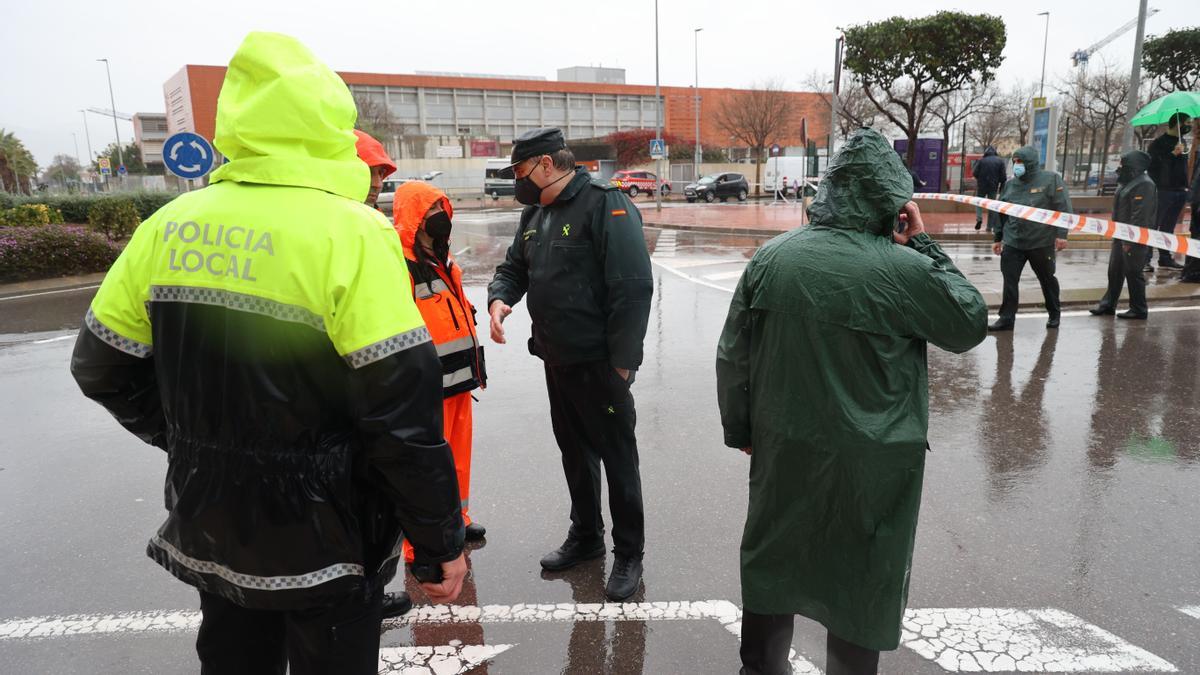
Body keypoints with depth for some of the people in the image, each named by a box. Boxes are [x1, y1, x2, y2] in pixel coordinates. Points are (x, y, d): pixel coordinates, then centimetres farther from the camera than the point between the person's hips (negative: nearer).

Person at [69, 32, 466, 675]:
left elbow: (101, 365, 6)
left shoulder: (170, 224, -2)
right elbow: (403, 411, -22)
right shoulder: (351, 233, -20)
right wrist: (441, 540, -11)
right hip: (322, 542, -5)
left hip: (208, 527, 6)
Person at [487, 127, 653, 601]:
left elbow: (633, 287, -21)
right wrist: (500, 297, -3)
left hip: (600, 364, -8)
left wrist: (621, 361, -21)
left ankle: (628, 554, 22)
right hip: (557, 361, 8)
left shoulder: (606, 205, -15)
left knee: (617, 457, 6)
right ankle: (585, 535, 38)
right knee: (574, 453, 20)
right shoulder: (536, 214, 12)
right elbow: (513, 267, 21)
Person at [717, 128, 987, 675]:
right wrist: (924, 246, 1)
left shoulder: (772, 257, -6)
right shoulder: (904, 270, -17)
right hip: (870, 463, -3)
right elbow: (972, 323, 0)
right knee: (861, 583, 16)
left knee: (773, 565, 21)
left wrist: (740, 430, 12)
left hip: (783, 448, 4)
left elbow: (733, 357, -1)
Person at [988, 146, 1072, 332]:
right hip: (1013, 242, 3)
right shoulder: (1010, 184, 9)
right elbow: (1001, 212, 15)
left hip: (1042, 242, -3)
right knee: (1009, 281, -2)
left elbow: (1063, 208, -8)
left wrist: (1061, 234, -14)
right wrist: (997, 238, 15)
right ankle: (1007, 318, 5)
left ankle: (1054, 314, 31)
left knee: (1047, 279, 13)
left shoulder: (1051, 179, -4)